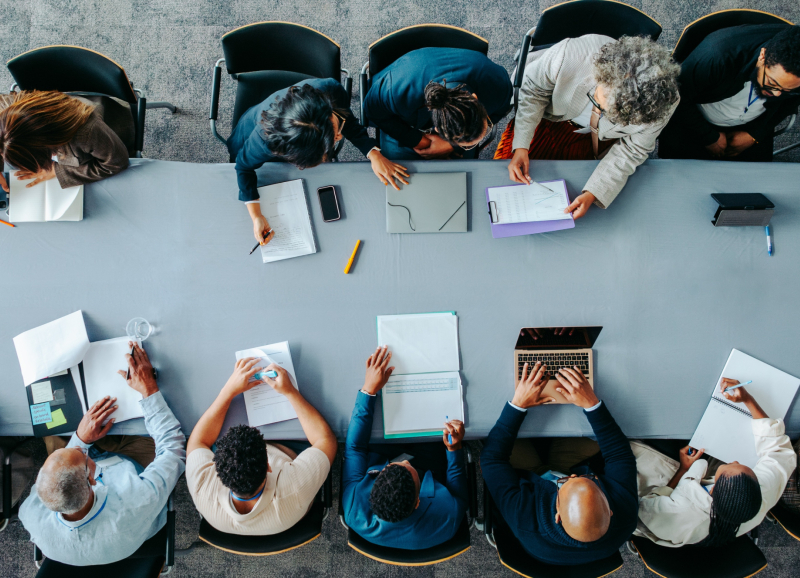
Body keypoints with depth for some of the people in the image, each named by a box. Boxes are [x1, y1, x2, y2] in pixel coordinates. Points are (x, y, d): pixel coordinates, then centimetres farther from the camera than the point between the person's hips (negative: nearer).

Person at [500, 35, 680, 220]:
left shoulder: (661, 108, -37)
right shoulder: (570, 55, -42)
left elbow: (631, 151, -19)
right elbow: (533, 89, -21)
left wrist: (592, 194, -31)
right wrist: (521, 147, -27)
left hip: (608, 138, 0)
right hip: (555, 120, 1)